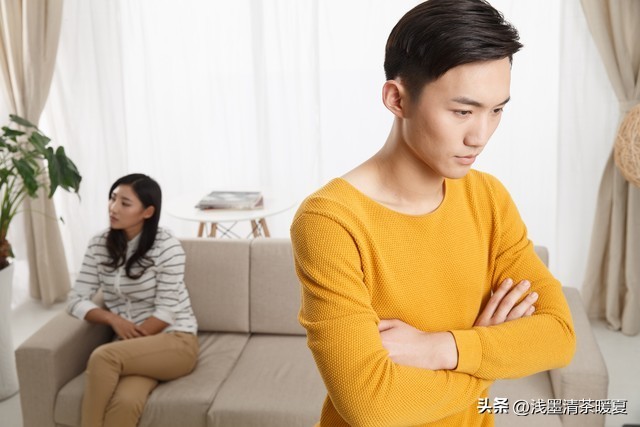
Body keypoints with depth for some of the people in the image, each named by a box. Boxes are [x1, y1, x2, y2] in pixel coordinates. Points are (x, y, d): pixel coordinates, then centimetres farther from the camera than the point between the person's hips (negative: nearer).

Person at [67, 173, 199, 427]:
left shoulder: (167, 247, -11)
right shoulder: (99, 245, 5)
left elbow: (166, 312, -12)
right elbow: (76, 301, 3)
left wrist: (131, 337, -16)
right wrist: (113, 319, -12)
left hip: (176, 341, -3)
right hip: (132, 348, 3)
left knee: (103, 357, -33)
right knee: (125, 402, -32)